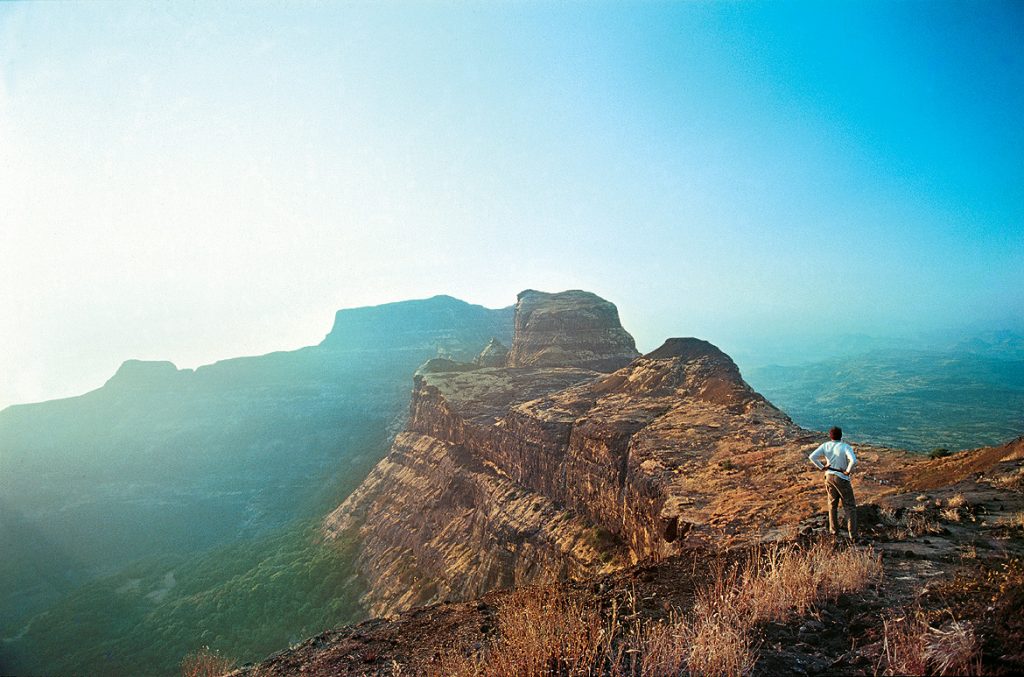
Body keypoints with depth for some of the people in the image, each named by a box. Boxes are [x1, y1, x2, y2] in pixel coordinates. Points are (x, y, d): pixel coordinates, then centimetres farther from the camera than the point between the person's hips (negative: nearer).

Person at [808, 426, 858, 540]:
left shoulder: (825, 446, -2)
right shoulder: (846, 447, -13)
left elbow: (812, 456, -12)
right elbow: (854, 460, -30)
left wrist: (821, 467, -2)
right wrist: (848, 471, -14)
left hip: (829, 477, 4)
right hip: (842, 479, -4)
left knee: (832, 505, 19)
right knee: (850, 507, 6)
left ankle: (834, 530, 28)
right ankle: (853, 535, 4)